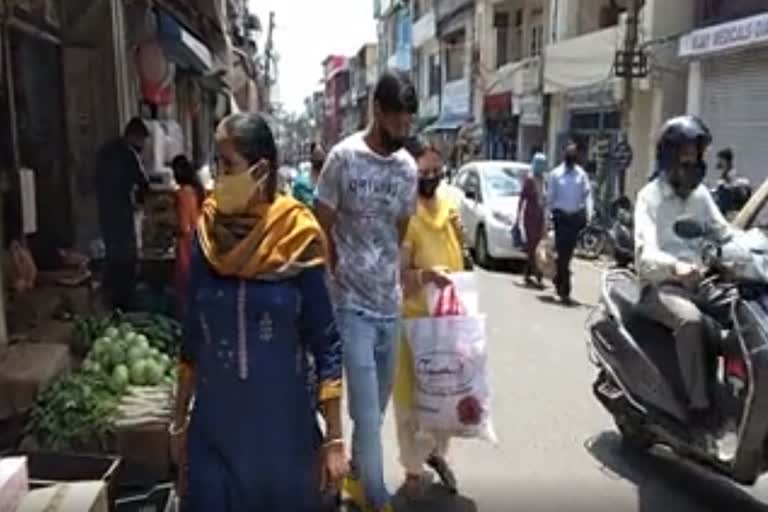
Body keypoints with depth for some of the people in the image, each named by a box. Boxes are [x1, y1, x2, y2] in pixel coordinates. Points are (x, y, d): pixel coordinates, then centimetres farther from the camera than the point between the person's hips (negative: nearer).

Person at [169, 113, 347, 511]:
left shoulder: (298, 243, -12)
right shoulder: (207, 238, -4)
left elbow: (326, 344, -9)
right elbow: (192, 339, 5)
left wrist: (334, 438, -9)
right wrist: (179, 421, 8)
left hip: (283, 426, -2)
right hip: (213, 426, 2)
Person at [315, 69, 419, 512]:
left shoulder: (409, 167, 4)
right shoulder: (343, 158, -10)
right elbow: (322, 231, -4)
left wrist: (399, 281, 9)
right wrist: (340, 280, -2)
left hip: (391, 303, 5)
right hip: (353, 304, -5)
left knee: (378, 405, 17)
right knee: (367, 410, -2)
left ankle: (357, 476, 39)